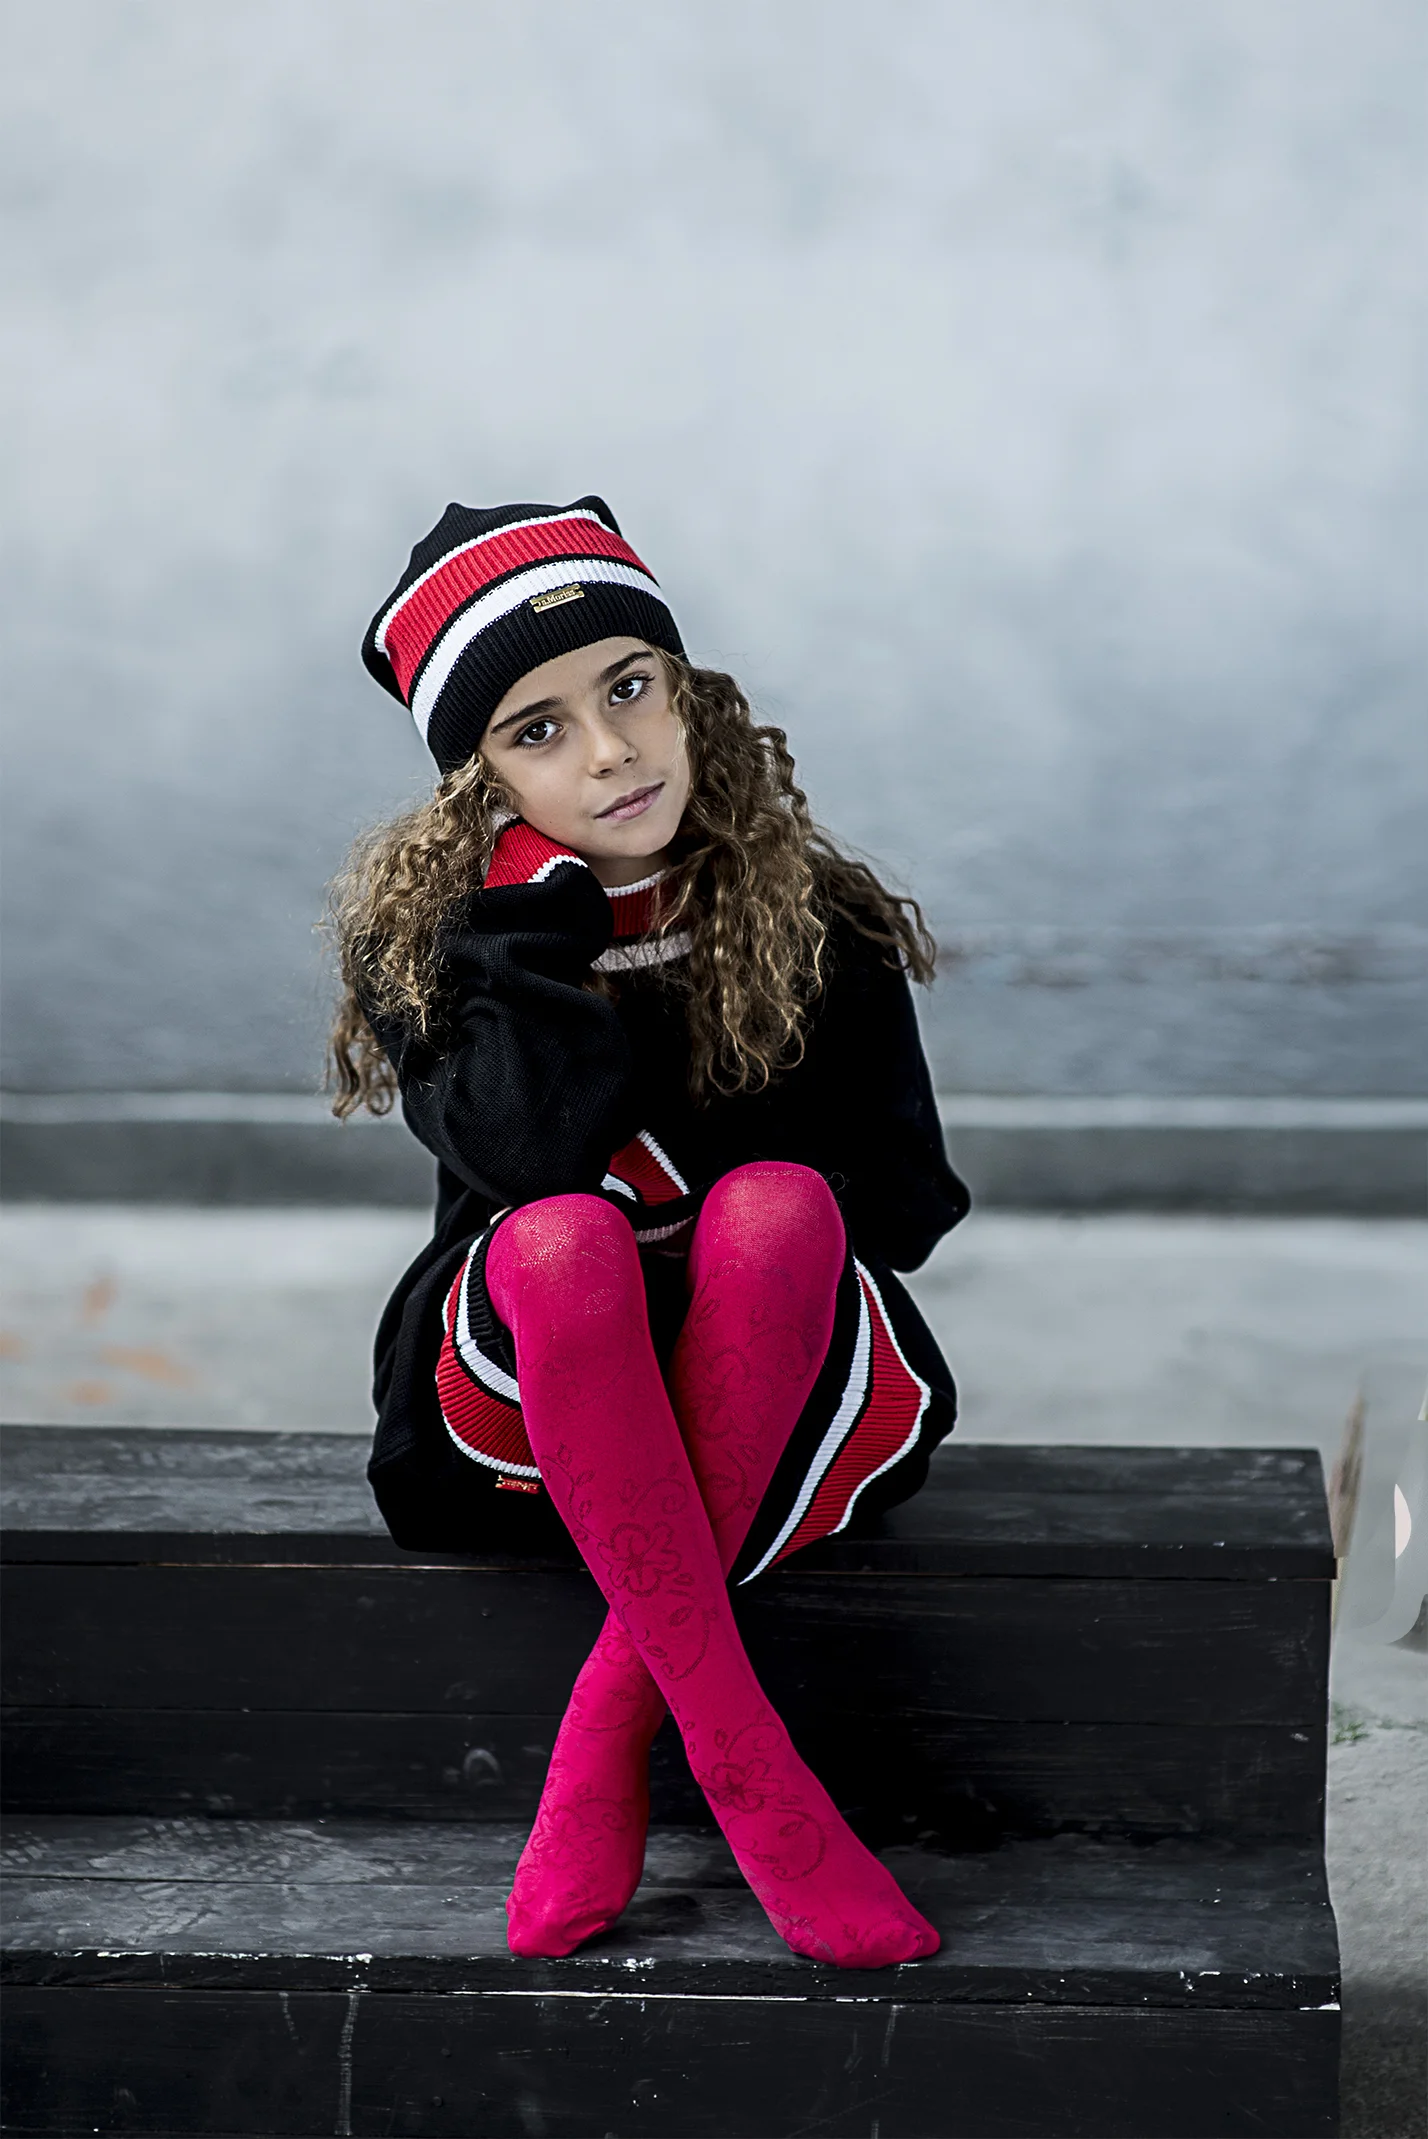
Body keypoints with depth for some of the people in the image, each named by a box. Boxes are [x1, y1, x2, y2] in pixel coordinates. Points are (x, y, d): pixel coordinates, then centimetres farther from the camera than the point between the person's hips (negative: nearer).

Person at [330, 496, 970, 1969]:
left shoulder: (812, 917, -3)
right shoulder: (428, 932, -4)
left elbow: (904, 1196, -2)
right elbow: (527, 1157, -22)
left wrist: (689, 1183, -13)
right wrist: (535, 904, -21)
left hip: (780, 1402, 1)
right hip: (532, 1393, 0)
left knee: (771, 1208, -33)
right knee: (559, 1242, -35)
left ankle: (606, 1729, -27)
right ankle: (748, 1775, -34)